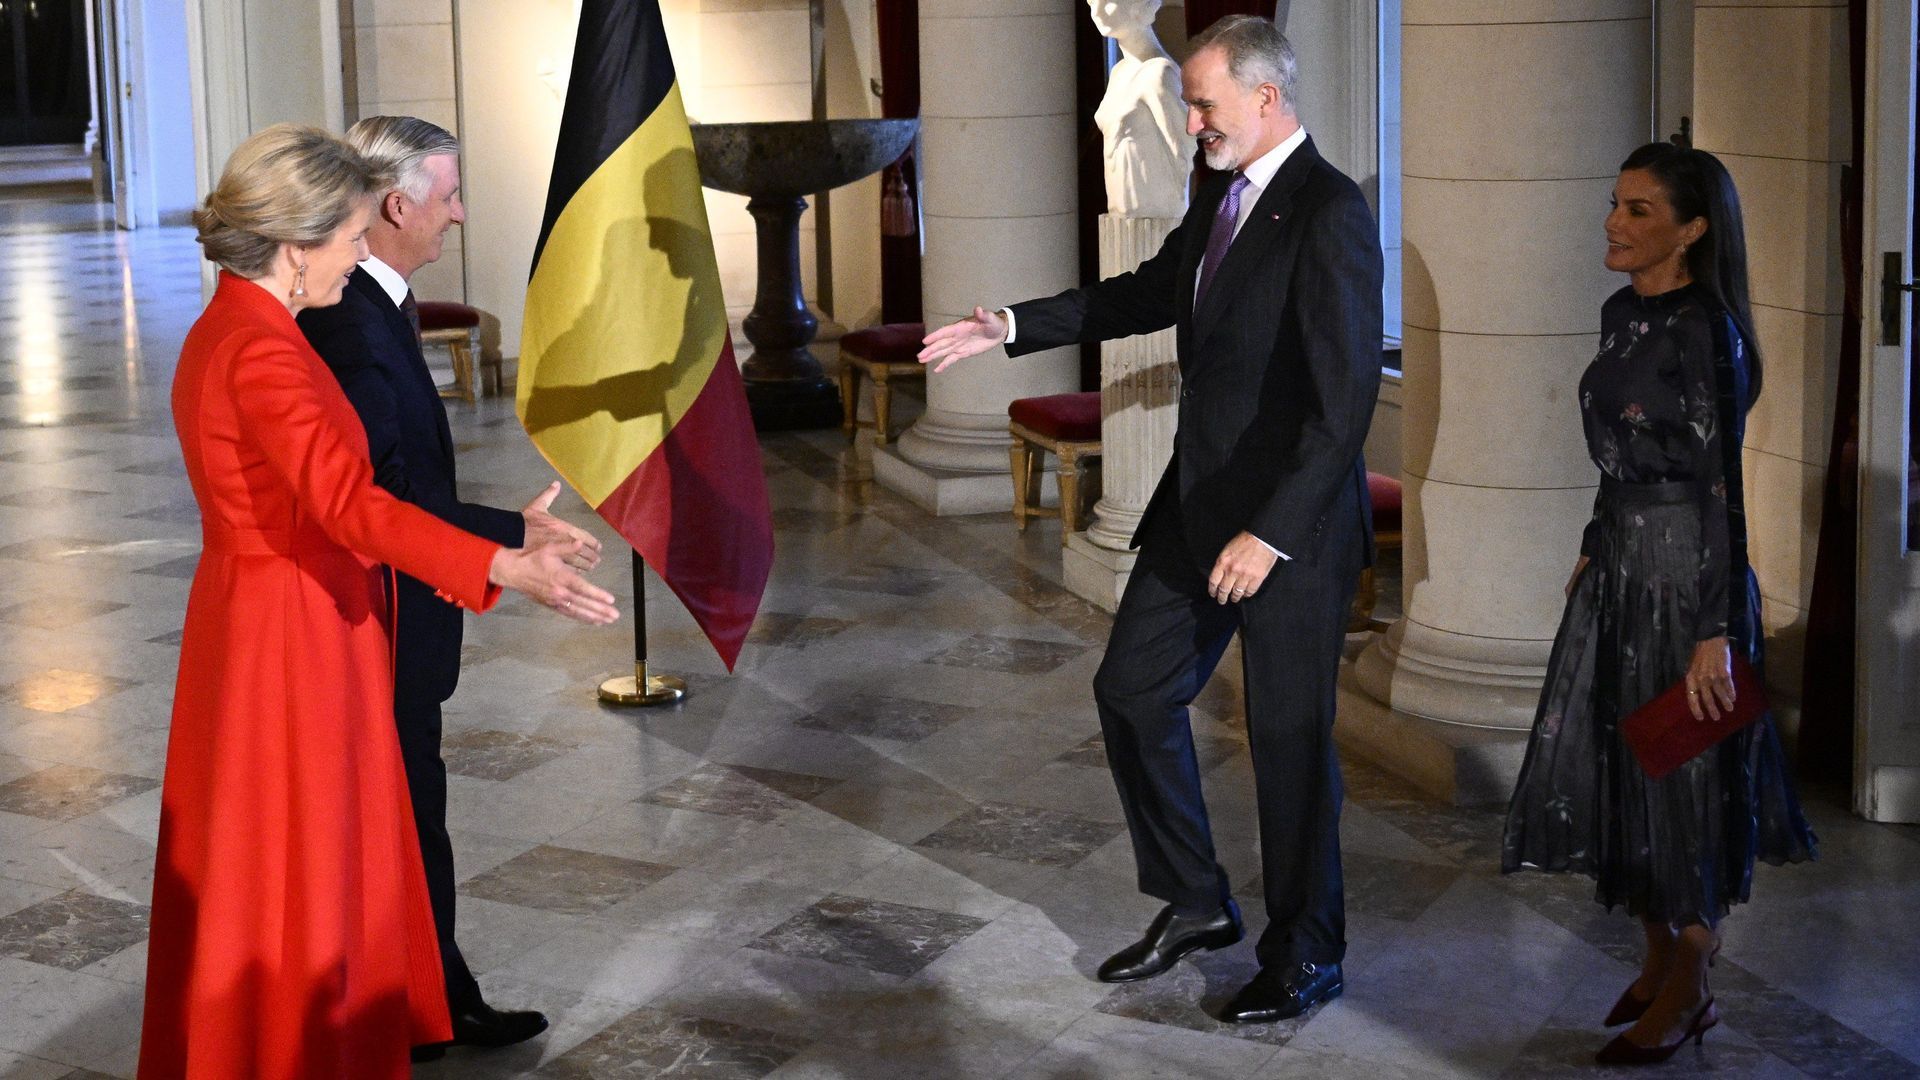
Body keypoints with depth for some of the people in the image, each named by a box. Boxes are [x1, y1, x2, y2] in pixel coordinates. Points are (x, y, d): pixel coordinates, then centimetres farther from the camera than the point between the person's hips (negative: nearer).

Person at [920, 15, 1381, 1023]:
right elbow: (1150, 293, 24)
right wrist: (1011, 327, 19)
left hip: (1292, 523, -9)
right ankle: (1194, 904, 30)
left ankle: (1305, 956, 22)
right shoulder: (1220, 194, 8)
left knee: (1289, 736, 3)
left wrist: (1271, 533, -26)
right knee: (1133, 689, 14)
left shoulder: (1329, 214, -20)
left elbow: (1345, 395, -24)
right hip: (1198, 504, 9)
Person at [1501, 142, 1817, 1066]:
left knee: (1682, 778, 3)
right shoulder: (1621, 314, 8)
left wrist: (1716, 632, -21)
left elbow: (1721, 490, -19)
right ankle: (1660, 960, 31)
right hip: (1619, 563, 8)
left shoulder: (1705, 331, -17)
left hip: (1683, 570, -8)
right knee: (1610, 768, 14)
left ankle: (1688, 994, 18)